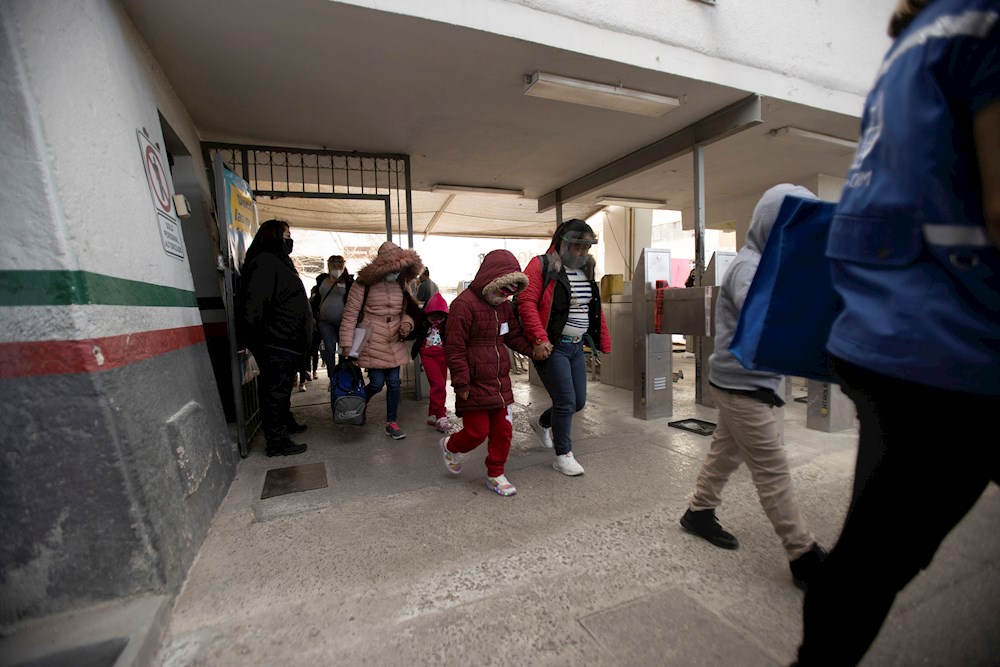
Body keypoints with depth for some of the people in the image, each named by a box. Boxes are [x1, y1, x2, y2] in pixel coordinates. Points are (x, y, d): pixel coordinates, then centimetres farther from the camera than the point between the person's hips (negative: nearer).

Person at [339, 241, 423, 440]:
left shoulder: (399, 284, 7)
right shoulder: (364, 283, -10)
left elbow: (404, 311, 19)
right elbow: (350, 314, -10)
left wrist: (407, 323, -4)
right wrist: (348, 345, -12)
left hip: (394, 344, 5)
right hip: (371, 344, -5)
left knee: (394, 383, 7)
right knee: (377, 383, 0)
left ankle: (391, 423, 23)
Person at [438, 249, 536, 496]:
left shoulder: (504, 306, 9)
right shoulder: (464, 305, -17)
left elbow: (514, 335, 19)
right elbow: (454, 348, -17)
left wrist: (534, 349, 3)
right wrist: (461, 382, -16)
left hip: (501, 383, 7)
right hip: (475, 385, -7)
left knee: (503, 429, 11)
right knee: (478, 431, 3)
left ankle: (495, 474, 30)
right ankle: (450, 446, 36)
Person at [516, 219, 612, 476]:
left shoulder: (586, 271, 13)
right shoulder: (541, 266, -10)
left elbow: (595, 310, 17)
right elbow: (526, 302, -18)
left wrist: (603, 343, 14)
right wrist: (539, 339, -25)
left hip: (576, 346, 8)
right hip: (551, 346, -8)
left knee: (579, 402, 12)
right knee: (566, 401, -4)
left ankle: (542, 423, 40)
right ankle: (563, 455, 17)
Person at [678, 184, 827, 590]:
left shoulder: (767, 263, 14)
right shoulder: (749, 267, -17)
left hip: (743, 384, 10)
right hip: (744, 386, -10)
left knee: (725, 451, 19)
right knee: (773, 473, 0)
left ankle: (699, 512, 34)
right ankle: (804, 556, 12)